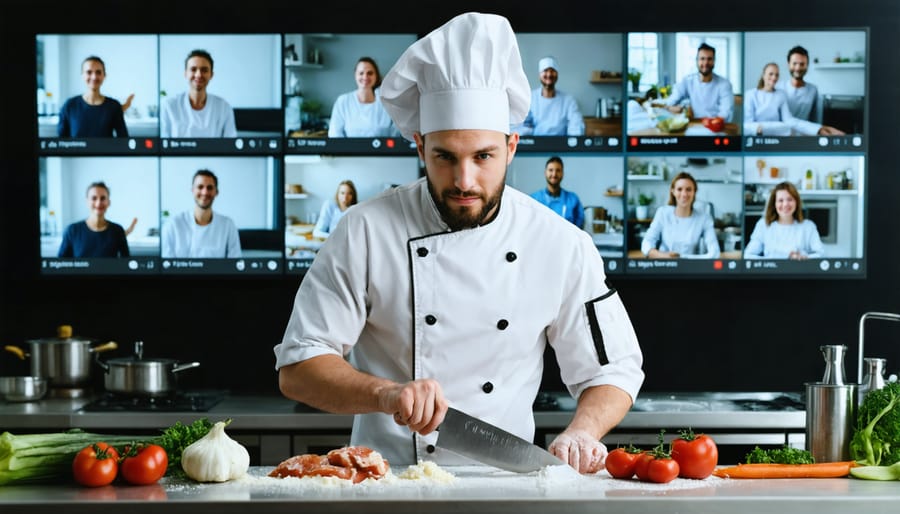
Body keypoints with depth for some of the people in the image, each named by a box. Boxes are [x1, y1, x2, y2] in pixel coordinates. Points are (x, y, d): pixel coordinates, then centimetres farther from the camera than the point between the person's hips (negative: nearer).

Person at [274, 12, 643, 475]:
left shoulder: (563, 245, 1)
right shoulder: (366, 231, -3)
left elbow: (612, 371, 9)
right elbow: (297, 369, -3)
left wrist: (581, 432, -11)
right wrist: (384, 393, -21)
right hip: (386, 482, -1)